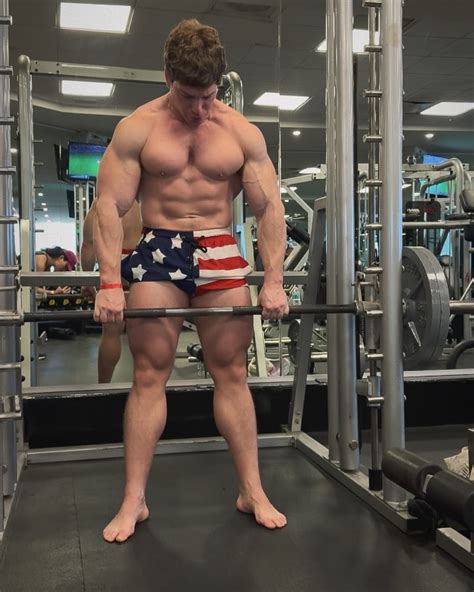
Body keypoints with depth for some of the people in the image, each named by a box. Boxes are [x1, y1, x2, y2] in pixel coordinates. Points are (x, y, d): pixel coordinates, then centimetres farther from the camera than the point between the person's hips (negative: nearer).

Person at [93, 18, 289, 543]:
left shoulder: (242, 132, 2)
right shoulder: (137, 128, -2)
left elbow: (269, 208, 1)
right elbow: (110, 206, -7)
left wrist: (273, 280, -8)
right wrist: (110, 283, -17)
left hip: (221, 251, 2)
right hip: (158, 250, -1)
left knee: (232, 374, 3)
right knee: (149, 376, -2)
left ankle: (252, 491, 13)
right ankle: (133, 501, 7)